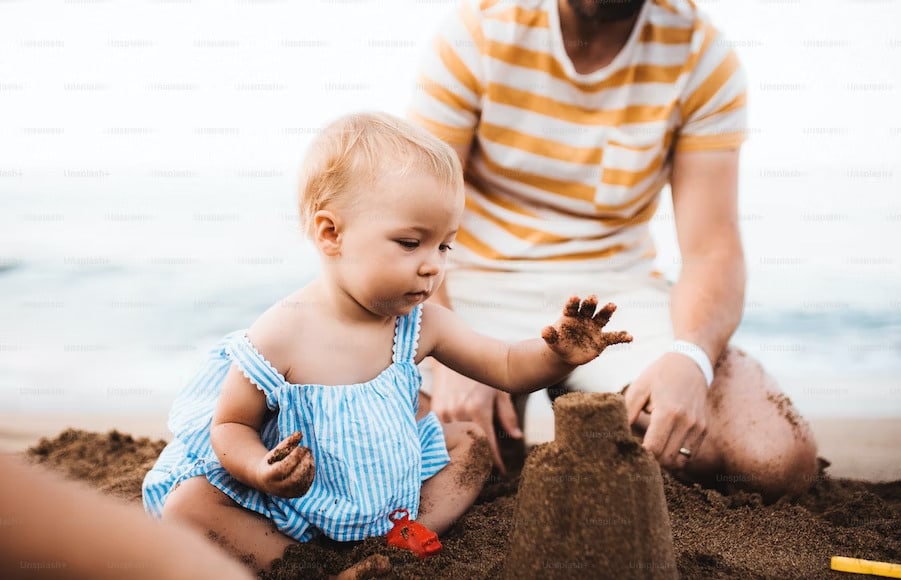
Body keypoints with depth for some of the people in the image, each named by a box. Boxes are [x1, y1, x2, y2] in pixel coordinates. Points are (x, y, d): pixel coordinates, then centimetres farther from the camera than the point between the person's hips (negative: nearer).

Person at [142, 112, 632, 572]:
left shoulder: (420, 323, -10)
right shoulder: (281, 335, -24)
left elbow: (508, 367, -4)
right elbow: (229, 426, -14)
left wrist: (558, 356, -27)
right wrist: (263, 471, -36)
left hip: (389, 485, 5)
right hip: (298, 499, -4)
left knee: (472, 442, 1)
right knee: (186, 507, -24)